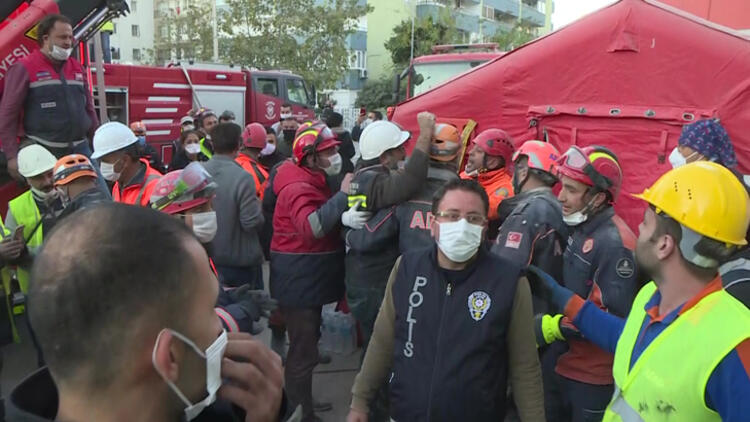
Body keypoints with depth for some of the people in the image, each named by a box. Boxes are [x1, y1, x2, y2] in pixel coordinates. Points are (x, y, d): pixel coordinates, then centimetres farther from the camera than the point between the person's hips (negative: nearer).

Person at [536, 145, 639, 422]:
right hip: (562, 363, 8)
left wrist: (554, 326, -23)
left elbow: (615, 320, -25)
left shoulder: (614, 243, -24)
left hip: (593, 377, -8)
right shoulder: (579, 229, 5)